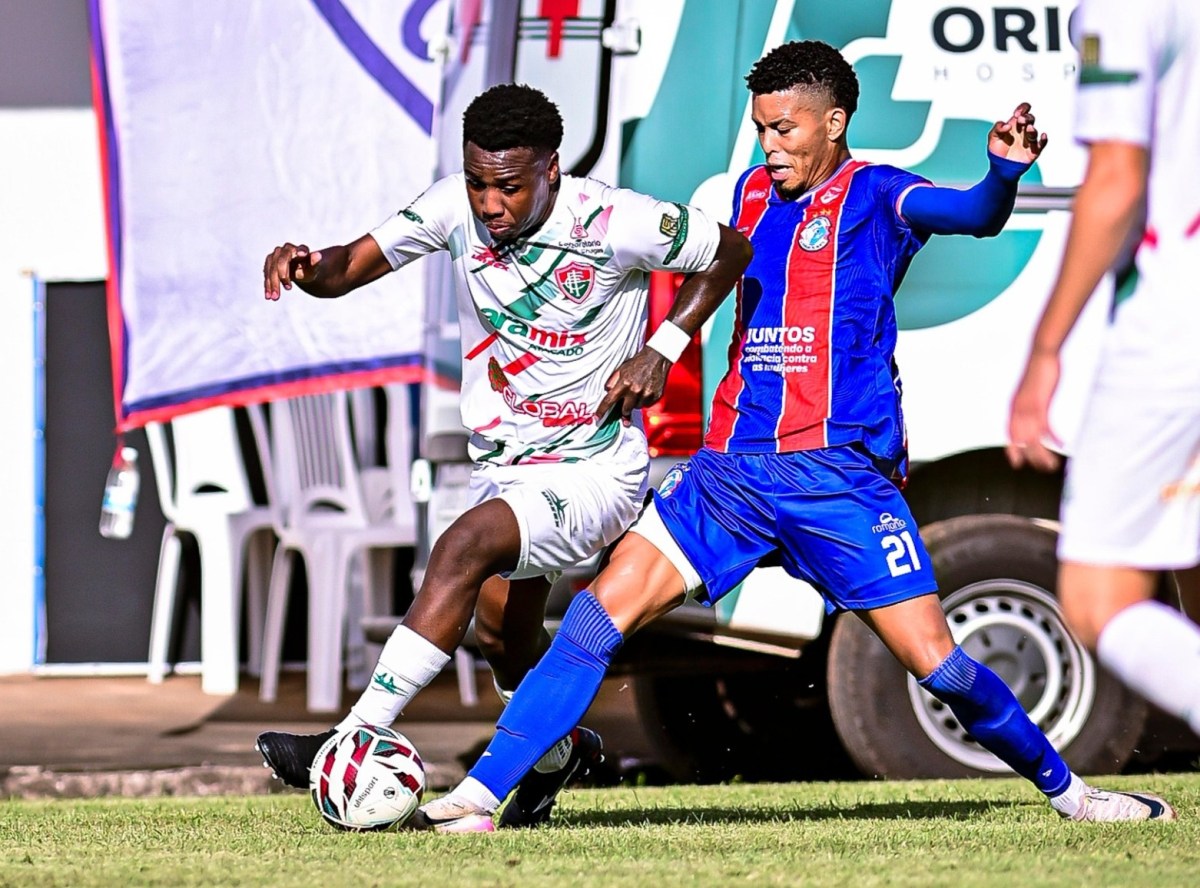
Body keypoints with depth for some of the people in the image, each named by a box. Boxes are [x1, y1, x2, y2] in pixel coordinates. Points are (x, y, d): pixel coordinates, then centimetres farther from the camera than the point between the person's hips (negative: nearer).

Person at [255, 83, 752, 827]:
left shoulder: (614, 223, -22)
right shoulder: (456, 206, -9)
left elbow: (731, 251, -5)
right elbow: (351, 269, -5)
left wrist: (661, 350, -13)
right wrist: (308, 264, -29)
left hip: (594, 469, -7)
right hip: (503, 466, 7)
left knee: (464, 547, -29)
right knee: (501, 633, 19)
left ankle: (357, 740, -32)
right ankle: (560, 751, 51)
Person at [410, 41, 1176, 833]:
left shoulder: (872, 196, -4)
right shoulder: (751, 194, 14)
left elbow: (974, 215, -23)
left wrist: (1005, 172, -44)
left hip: (841, 472, -5)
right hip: (733, 465, 5)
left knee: (938, 664, -8)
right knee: (598, 617, -7)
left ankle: (1064, 788, 14)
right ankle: (479, 794, -6)